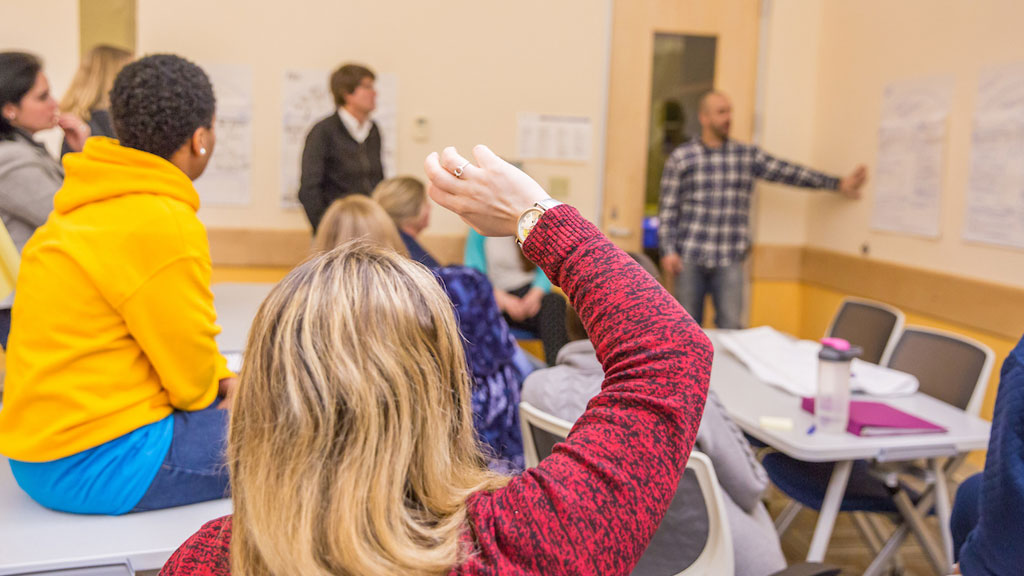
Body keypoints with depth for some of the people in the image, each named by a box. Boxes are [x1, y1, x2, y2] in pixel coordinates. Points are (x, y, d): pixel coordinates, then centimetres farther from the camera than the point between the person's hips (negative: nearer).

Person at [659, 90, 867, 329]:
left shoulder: (748, 156, 9)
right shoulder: (681, 158, 4)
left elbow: (789, 172, 4)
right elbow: (668, 209, 2)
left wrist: (839, 184, -1)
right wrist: (668, 251, -7)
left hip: (729, 261, 1)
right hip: (689, 258, -1)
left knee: (731, 329, 0)